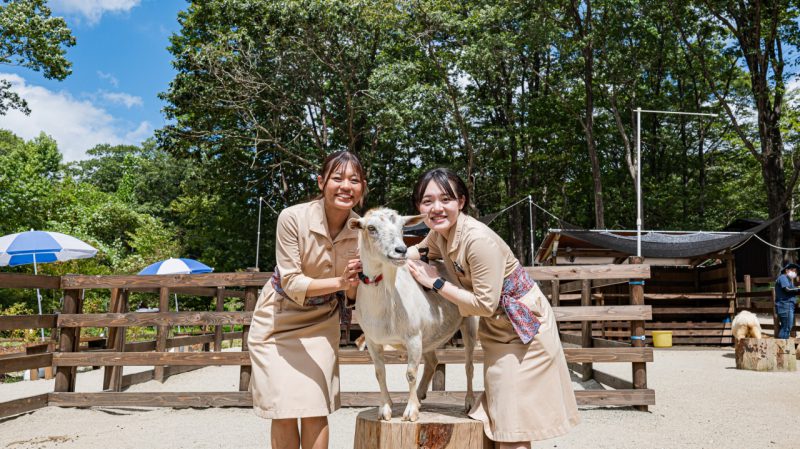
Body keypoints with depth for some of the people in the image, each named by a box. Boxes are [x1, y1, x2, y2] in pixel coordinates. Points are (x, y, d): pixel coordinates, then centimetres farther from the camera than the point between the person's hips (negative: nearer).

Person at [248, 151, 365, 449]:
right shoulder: (293, 218, -25)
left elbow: (353, 295, -7)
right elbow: (291, 282, -23)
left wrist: (354, 283, -30)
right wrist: (339, 281, -36)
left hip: (321, 322, 2)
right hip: (279, 320, -2)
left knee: (316, 410, 1)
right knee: (284, 411, 1)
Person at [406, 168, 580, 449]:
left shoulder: (479, 240, -30)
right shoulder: (440, 233, -6)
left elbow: (485, 304, -26)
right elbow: (419, 251, 17)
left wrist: (435, 283, -22)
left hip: (524, 327, -8)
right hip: (497, 328, 8)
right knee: (499, 416, 17)